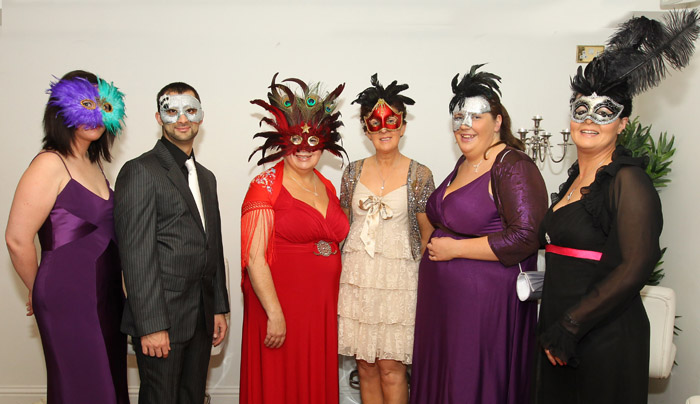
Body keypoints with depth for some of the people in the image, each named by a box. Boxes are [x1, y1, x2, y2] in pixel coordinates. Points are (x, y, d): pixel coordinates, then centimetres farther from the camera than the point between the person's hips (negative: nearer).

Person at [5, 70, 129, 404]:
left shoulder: (93, 164, 13)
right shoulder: (50, 164, -12)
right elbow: (17, 239, -14)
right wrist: (42, 293, -1)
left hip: (106, 297, 8)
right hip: (69, 300, -8)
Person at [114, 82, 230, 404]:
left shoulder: (206, 177, 16)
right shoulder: (140, 171, -9)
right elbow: (137, 254, -15)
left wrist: (219, 308, 14)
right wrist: (151, 325, -17)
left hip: (202, 318, 7)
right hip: (161, 320, -7)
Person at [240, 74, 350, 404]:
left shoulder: (326, 187, 10)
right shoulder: (265, 187, -9)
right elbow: (254, 257, -14)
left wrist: (334, 305, 12)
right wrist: (274, 314, -17)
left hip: (322, 308, 6)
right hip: (280, 308, -6)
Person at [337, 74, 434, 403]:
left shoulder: (419, 175, -2)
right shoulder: (354, 171, 7)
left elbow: (429, 234, 2)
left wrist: (422, 275, -2)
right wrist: (343, 267, 9)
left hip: (398, 277, -3)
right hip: (357, 276, 3)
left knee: (391, 369, 0)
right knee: (366, 365, 9)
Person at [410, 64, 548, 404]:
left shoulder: (513, 167, -14)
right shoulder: (464, 164, 12)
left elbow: (525, 237, -24)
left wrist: (454, 249, -18)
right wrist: (436, 245, 12)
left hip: (487, 298, -8)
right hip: (444, 296, 8)